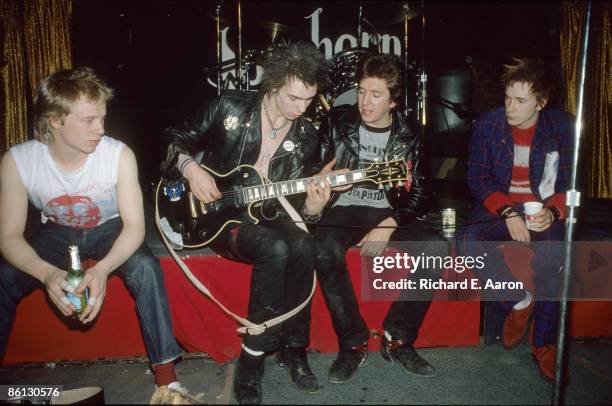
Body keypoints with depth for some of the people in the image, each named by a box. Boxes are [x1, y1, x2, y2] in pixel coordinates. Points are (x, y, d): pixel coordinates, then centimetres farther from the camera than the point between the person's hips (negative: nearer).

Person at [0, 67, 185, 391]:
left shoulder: (119, 154, -25)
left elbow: (134, 225, -23)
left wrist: (102, 269, -42)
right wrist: (47, 273, -38)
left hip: (109, 228, -1)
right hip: (57, 231, 2)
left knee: (145, 268, -31)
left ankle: (164, 370, -18)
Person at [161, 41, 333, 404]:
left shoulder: (306, 138, 2)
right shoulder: (229, 107, -7)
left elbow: (288, 199, 6)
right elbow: (175, 139, 5)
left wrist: (310, 207, -16)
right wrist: (190, 167, -15)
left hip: (265, 215, 4)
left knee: (303, 246, -29)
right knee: (275, 250, -32)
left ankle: (292, 347, -9)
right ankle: (252, 363, -16)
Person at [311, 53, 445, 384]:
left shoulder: (407, 138, 5)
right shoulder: (337, 122, 3)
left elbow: (418, 195, 3)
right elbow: (315, 173, 8)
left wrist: (388, 226, -14)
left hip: (388, 213, 2)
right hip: (343, 210, -1)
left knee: (436, 248, -25)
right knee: (324, 251, -35)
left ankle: (397, 340, -10)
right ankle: (353, 343, -16)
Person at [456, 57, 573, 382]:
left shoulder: (562, 126, 1)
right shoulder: (487, 124, -1)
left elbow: (571, 181, 1)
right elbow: (478, 178, -4)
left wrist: (553, 211, -21)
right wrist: (508, 213, -20)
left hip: (542, 209, 0)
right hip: (499, 207, 1)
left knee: (554, 252, -33)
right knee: (468, 242, -31)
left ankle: (544, 344, -14)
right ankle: (519, 301, -6)